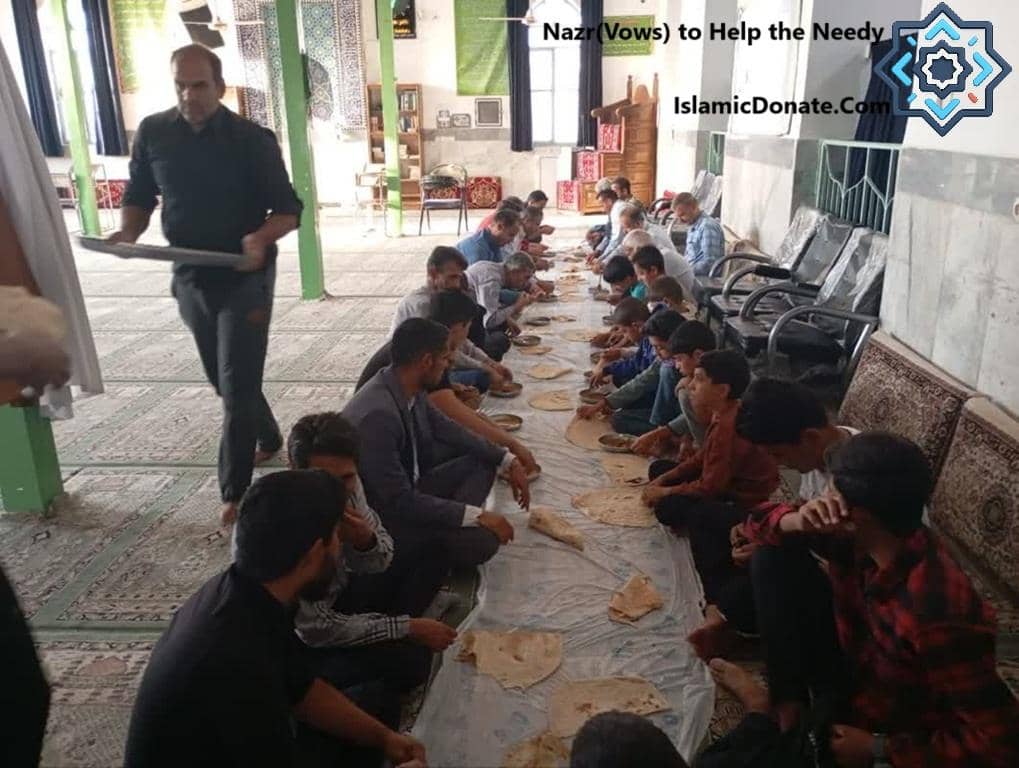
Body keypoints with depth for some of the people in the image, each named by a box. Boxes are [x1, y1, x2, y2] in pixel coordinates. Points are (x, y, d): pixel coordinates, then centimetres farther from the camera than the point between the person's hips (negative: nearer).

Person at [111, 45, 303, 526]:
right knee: (223, 379, 19)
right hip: (189, 278, 5)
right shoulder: (152, 133, 0)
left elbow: (288, 209, -9)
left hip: (244, 278, -5)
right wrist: (128, 232, -11)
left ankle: (234, 491, 6)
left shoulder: (253, 139, -11)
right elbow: (139, 196, 10)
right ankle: (269, 440, 43)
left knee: (238, 386, -4)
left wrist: (262, 238, -29)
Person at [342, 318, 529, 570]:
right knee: (481, 539, -24)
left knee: (483, 461, 9)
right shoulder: (377, 415, -33)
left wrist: (508, 461, 2)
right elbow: (399, 502, -30)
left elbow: (444, 428, 9)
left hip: (408, 490, 9)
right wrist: (477, 516, -25)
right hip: (384, 517, -9)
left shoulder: (410, 387, -7)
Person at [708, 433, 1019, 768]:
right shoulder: (856, 536, -17)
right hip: (851, 671, 7)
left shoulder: (939, 612, -37)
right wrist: (798, 522, -28)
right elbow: (769, 525, -4)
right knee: (773, 557, -8)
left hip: (888, 736, -6)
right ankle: (787, 702, 0)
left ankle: (764, 713, 20)